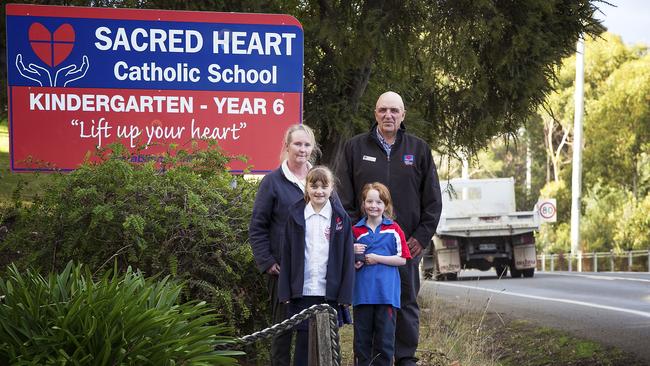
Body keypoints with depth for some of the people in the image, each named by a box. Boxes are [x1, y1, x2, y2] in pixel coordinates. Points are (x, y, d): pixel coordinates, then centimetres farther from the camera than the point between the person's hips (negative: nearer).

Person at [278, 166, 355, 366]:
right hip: (302, 291, 0)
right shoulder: (295, 216, 4)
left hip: (330, 292, 0)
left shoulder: (340, 218, 2)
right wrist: (285, 290, -1)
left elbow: (347, 258, 1)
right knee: (303, 339, 2)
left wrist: (345, 294, -5)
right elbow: (287, 256, 5)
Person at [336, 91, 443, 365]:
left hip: (407, 243, 1)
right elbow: (344, 198, 4)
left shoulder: (419, 149, 8)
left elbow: (433, 200, 9)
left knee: (407, 303, 5)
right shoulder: (355, 147, 6)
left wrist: (422, 237, 0)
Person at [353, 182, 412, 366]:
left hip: (387, 292, -2)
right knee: (362, 339, 6)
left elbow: (402, 259, -2)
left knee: (385, 339, 1)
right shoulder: (356, 230, 9)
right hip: (362, 293, 2)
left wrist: (377, 258, -10)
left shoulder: (393, 229, 2)